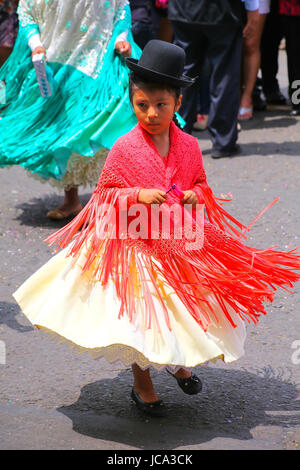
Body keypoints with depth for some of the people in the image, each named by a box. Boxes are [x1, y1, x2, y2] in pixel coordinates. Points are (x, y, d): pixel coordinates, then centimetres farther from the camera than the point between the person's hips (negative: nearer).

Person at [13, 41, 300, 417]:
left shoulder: (189, 146, -3)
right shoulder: (124, 149, -13)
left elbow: (201, 184, 12)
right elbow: (103, 195, -7)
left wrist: (197, 195, -10)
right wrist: (139, 196, -22)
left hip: (180, 244, 4)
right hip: (134, 244, -3)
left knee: (182, 311, 14)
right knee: (139, 314, 3)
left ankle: (179, 363, 44)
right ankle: (142, 384, 23)